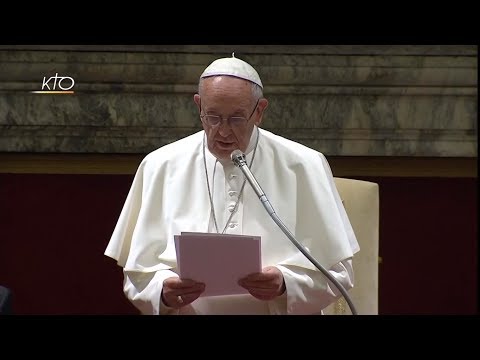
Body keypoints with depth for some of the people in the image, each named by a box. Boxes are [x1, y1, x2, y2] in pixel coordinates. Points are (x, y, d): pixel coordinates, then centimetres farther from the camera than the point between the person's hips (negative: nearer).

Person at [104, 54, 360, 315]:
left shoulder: (304, 167, 3)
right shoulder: (160, 168, 5)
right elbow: (140, 271, 7)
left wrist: (285, 283, -13)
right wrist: (163, 290, -13)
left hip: (275, 308, -1)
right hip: (188, 310, 2)